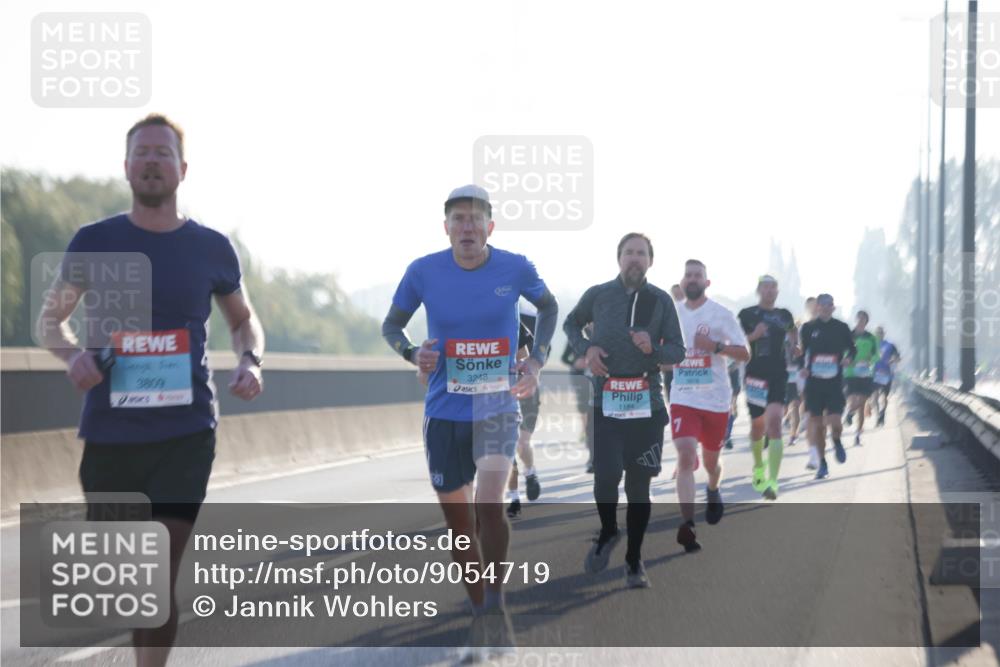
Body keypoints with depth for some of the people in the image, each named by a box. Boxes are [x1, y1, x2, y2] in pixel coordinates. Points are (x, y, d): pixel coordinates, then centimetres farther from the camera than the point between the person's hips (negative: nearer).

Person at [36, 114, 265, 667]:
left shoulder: (210, 248, 3)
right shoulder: (95, 242, 1)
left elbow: (243, 319, 19)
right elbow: (49, 320, 10)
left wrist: (250, 361, -3)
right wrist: (73, 354, -13)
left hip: (185, 433, -1)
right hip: (109, 433, 1)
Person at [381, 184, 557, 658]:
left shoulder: (515, 268, -6)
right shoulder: (423, 272, -6)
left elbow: (548, 306, 15)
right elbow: (391, 325, 8)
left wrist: (537, 361, 3)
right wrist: (412, 354, -12)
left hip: (498, 407, -2)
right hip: (444, 412, 2)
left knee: (489, 506, -24)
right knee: (459, 523, 8)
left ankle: (494, 606, -7)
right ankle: (481, 622, 24)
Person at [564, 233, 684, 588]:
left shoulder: (661, 300, 2)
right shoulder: (597, 295, 3)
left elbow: (678, 351, 4)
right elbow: (571, 323, 20)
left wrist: (653, 347, -17)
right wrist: (585, 348, 0)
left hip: (647, 402, 1)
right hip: (607, 400, -1)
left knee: (639, 484, 5)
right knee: (606, 476, -13)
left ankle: (634, 561, 18)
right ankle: (607, 532, 17)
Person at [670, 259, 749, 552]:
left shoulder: (721, 314, -5)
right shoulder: (673, 314, 6)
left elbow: (744, 353, -8)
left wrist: (715, 346, -22)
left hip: (715, 399, -1)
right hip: (683, 398, 1)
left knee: (710, 460, 14)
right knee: (685, 456, -18)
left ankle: (714, 491, 50)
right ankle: (687, 525, -22)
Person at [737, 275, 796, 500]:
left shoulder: (784, 316, 9)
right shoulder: (747, 315, 1)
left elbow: (792, 334, 28)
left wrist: (796, 347, 9)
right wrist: (753, 335, -16)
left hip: (778, 375, 0)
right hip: (755, 376, 0)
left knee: (774, 422, -16)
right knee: (757, 424, 14)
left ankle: (772, 481, -22)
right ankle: (758, 468, 42)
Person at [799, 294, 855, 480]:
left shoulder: (841, 328, 4)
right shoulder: (808, 328, 5)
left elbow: (851, 349, 14)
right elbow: (801, 352, 13)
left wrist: (848, 358, -7)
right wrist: (803, 368, -5)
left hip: (835, 381, -1)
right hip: (813, 381, 1)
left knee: (834, 421, -12)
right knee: (817, 422, 1)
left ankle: (837, 442, 25)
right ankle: (822, 463, 14)